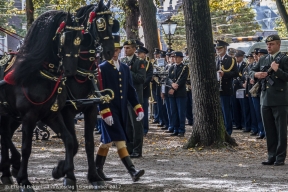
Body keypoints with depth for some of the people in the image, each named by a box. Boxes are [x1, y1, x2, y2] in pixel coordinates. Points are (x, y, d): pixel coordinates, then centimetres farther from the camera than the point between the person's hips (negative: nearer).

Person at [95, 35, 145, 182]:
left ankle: (98, 170, 22)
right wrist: (105, 112, -18)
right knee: (119, 140, -12)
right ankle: (132, 171, -19)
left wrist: (138, 108, 3)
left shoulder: (125, 68, 12)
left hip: (122, 110, 6)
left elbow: (130, 90, 12)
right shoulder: (102, 69, -6)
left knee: (107, 140, 13)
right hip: (109, 110, -6)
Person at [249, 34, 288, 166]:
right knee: (269, 130, 9)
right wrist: (256, 74, -2)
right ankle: (272, 156, 16)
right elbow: (251, 72, 20)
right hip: (265, 99, 6)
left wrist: (277, 70, -24)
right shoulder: (263, 59, 15)